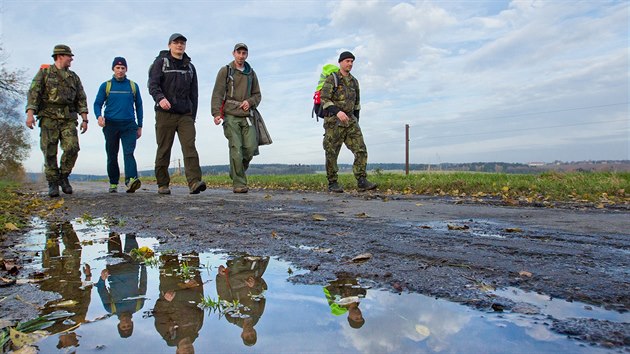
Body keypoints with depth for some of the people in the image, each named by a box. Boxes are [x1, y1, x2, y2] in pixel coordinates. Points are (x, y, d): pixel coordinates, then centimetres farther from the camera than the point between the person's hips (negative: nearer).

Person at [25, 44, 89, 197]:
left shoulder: (74, 77, 17)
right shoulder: (44, 72, 7)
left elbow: (81, 99, 14)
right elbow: (33, 93, -1)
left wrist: (84, 119, 4)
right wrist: (30, 114, -14)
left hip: (68, 119, 2)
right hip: (49, 117, -2)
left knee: (72, 148, -14)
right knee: (50, 152, -3)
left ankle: (63, 177, 5)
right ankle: (53, 183, 6)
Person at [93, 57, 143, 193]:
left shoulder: (133, 86, 11)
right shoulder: (105, 86, 10)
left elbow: (139, 106, 15)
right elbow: (97, 104, 9)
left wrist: (139, 126, 12)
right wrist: (99, 116, -14)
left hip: (129, 125, -1)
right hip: (111, 125, 1)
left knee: (129, 152, -17)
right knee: (112, 156, 5)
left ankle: (131, 180, -32)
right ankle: (113, 184, 13)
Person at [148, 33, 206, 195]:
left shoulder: (190, 67, 18)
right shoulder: (160, 62, 6)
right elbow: (153, 84, -7)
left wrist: (193, 115, 13)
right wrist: (160, 98, -28)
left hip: (185, 115, 3)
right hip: (165, 113, -2)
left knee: (190, 146, -13)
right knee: (164, 149, 1)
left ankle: (194, 182, -23)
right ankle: (163, 184, 11)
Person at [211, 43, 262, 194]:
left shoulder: (251, 73, 18)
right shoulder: (225, 71, 6)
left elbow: (257, 95, 20)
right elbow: (217, 94, -2)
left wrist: (250, 102, -2)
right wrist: (216, 113, -14)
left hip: (247, 116, 4)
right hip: (231, 115, -4)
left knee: (251, 148, -8)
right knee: (236, 149, -11)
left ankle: (236, 172, 18)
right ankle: (239, 184, -6)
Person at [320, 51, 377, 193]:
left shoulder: (354, 81, 16)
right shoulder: (331, 79, -3)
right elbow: (324, 100, -13)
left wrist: (356, 121, 20)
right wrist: (338, 112, -26)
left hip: (350, 121, 5)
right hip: (333, 122, -5)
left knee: (361, 150, -8)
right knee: (332, 154, -1)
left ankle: (362, 182, -9)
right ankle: (332, 184, 9)